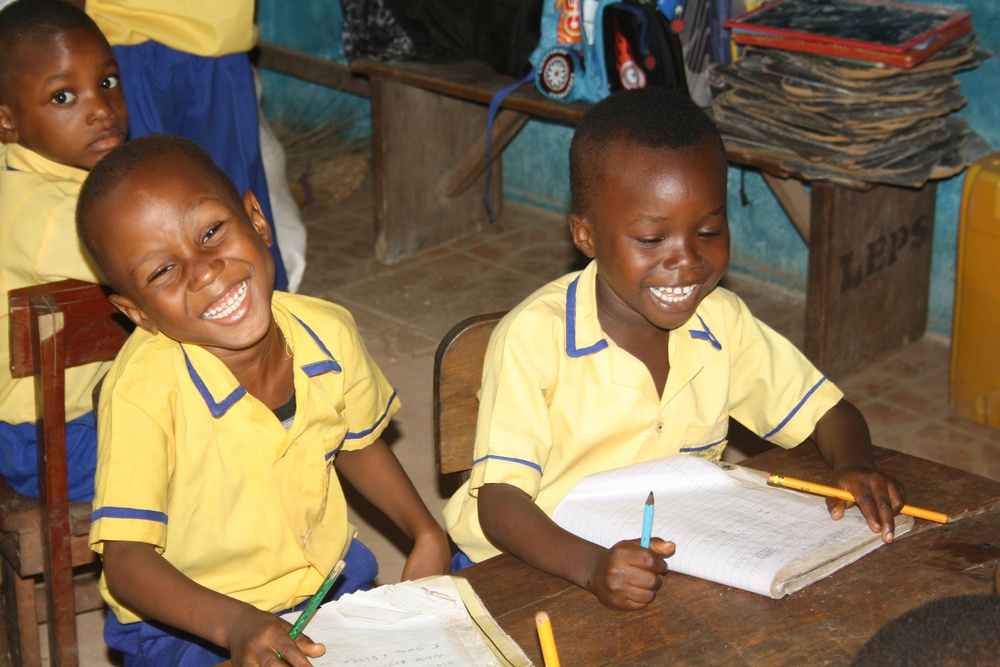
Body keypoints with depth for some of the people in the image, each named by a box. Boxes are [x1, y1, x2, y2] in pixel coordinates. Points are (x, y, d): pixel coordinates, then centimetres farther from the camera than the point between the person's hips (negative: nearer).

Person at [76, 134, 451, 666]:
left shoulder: (327, 334, -10)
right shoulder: (144, 389, -26)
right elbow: (126, 561, -26)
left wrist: (426, 536, 2)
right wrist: (236, 623, -40)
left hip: (329, 580, 4)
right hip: (188, 622, -4)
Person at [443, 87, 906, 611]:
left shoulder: (723, 323, -2)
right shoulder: (534, 338, -19)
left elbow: (830, 414, 9)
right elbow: (499, 500, -24)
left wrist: (853, 467, -15)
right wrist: (592, 565, -42)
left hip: (673, 566, 5)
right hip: (532, 568, -4)